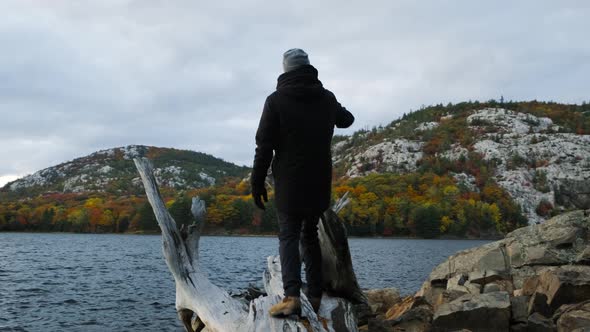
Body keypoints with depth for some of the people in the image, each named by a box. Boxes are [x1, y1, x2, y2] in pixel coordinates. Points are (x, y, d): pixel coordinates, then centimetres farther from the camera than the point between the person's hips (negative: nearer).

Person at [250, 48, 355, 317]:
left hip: (289, 182, -4)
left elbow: (264, 146, -10)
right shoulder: (327, 98, 7)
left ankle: (292, 296, -16)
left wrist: (257, 183, -4)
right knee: (310, 235, 14)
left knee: (288, 236, -1)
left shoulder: (276, 100, -7)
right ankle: (314, 296, 10)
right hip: (320, 182, 4)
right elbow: (347, 120, 28)